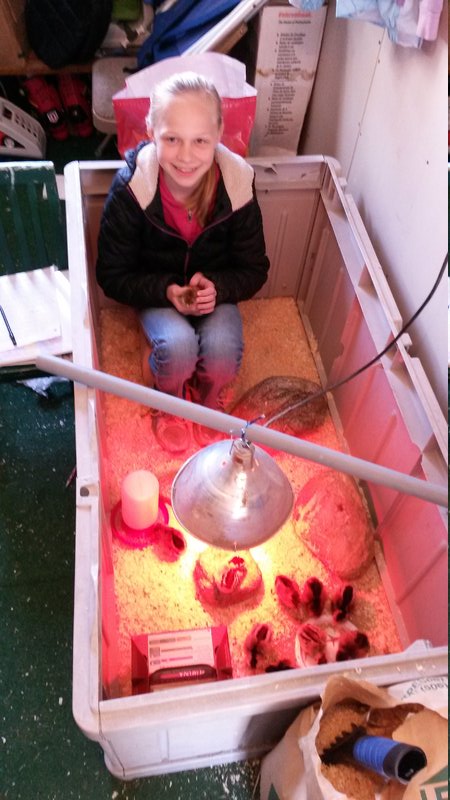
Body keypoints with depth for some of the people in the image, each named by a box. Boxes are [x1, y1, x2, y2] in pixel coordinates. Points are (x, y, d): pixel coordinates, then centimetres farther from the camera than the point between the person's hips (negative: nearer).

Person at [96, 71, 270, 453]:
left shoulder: (238, 185, -21)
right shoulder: (131, 189, -25)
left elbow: (254, 270, -8)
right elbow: (112, 275, -13)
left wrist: (217, 288, -27)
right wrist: (167, 291, -28)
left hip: (215, 289, 1)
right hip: (156, 293, -1)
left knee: (223, 348, -28)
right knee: (178, 345, -31)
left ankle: (209, 399, 10)